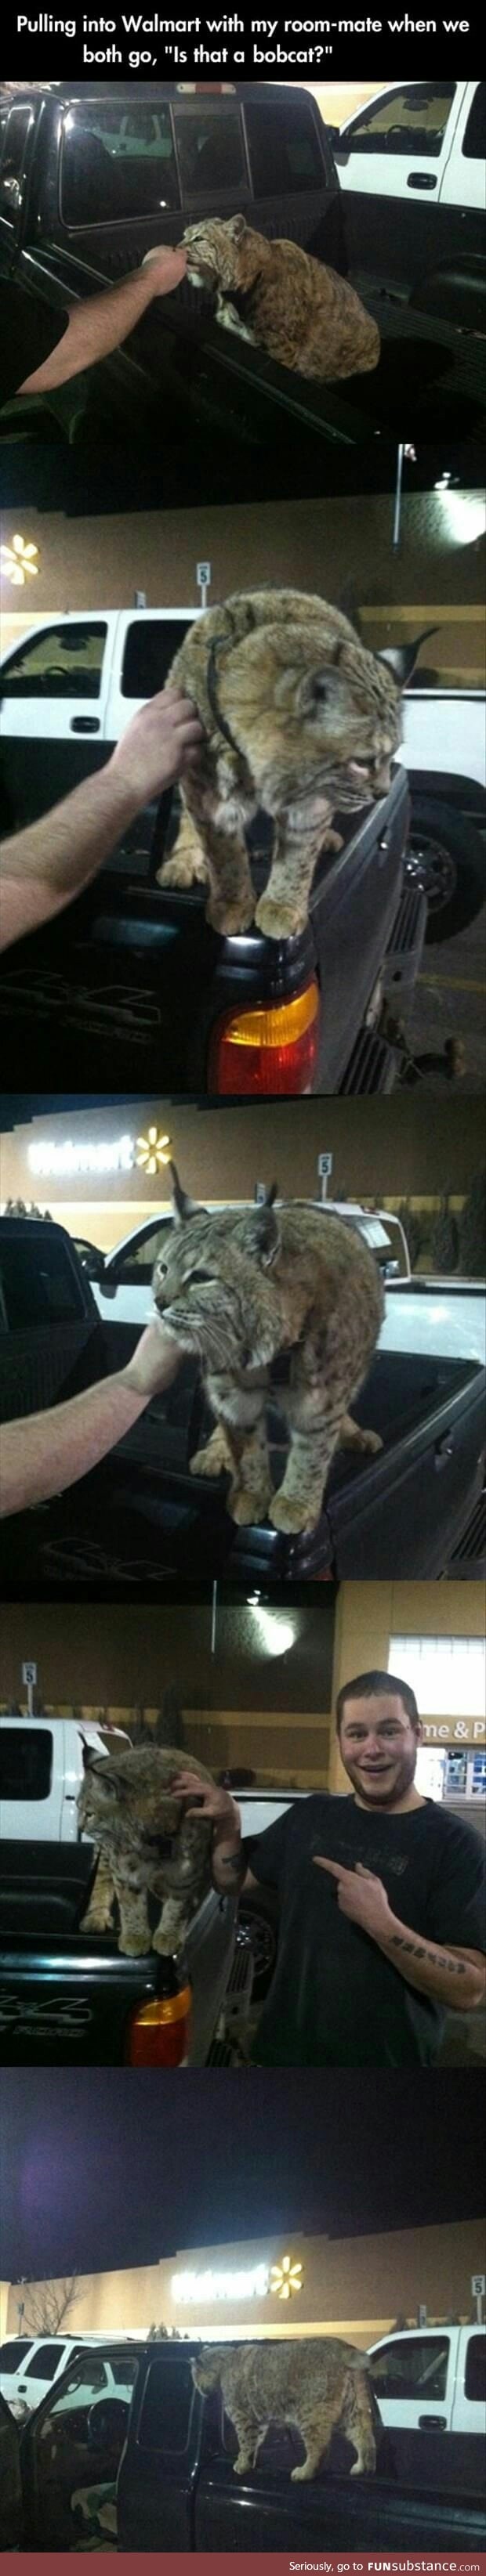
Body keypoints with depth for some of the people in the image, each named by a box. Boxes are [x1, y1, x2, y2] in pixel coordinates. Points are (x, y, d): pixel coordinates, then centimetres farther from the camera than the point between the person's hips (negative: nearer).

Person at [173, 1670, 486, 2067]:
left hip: (391, 2059, -5)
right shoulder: (308, 1817, 5)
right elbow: (233, 1879, 16)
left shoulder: (453, 1843, -14)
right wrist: (228, 1825, -3)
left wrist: (381, 1923, -30)